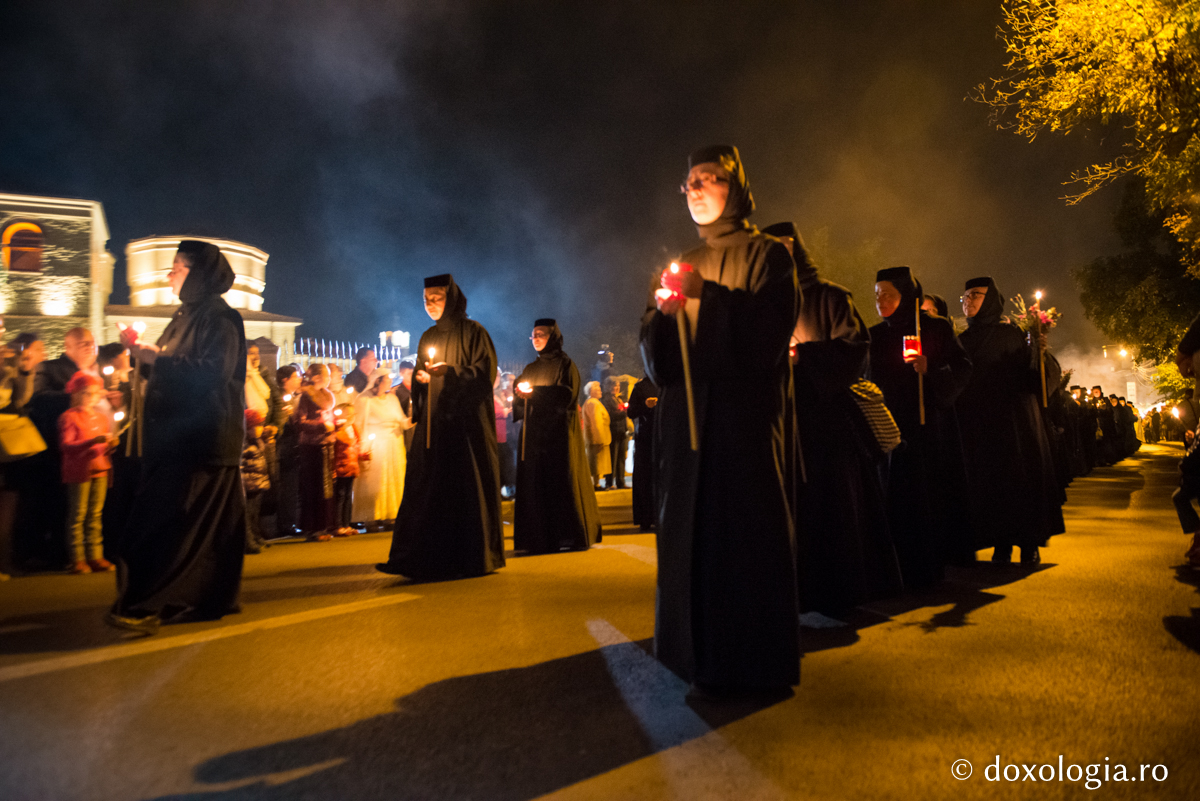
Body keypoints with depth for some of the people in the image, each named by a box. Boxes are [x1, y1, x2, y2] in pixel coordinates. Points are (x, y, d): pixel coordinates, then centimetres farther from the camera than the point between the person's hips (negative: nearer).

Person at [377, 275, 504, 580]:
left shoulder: (472, 332, -1)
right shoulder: (428, 337, 17)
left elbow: (487, 371, -9)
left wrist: (450, 371, -19)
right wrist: (420, 377, -1)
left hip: (467, 423, -5)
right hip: (434, 423, 6)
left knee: (468, 487, -2)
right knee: (426, 488, 0)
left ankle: (476, 556, 7)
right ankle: (421, 557, 2)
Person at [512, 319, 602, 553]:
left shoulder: (565, 364, 3)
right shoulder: (530, 369, 19)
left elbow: (568, 394, -11)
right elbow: (518, 403, 14)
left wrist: (536, 393, -17)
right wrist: (520, 395, -9)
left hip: (559, 433, -5)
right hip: (534, 434, 5)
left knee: (562, 480, -7)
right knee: (534, 484, -3)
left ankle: (574, 536, 0)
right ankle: (539, 539, -1)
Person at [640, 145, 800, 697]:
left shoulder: (766, 255, 6)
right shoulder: (681, 267, 19)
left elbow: (769, 331, -8)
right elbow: (654, 356, 12)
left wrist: (708, 296, -13)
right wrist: (662, 311, -8)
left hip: (744, 411, -5)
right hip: (685, 416, 5)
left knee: (747, 523, -6)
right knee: (692, 527, 4)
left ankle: (761, 661, 6)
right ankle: (707, 655, 15)